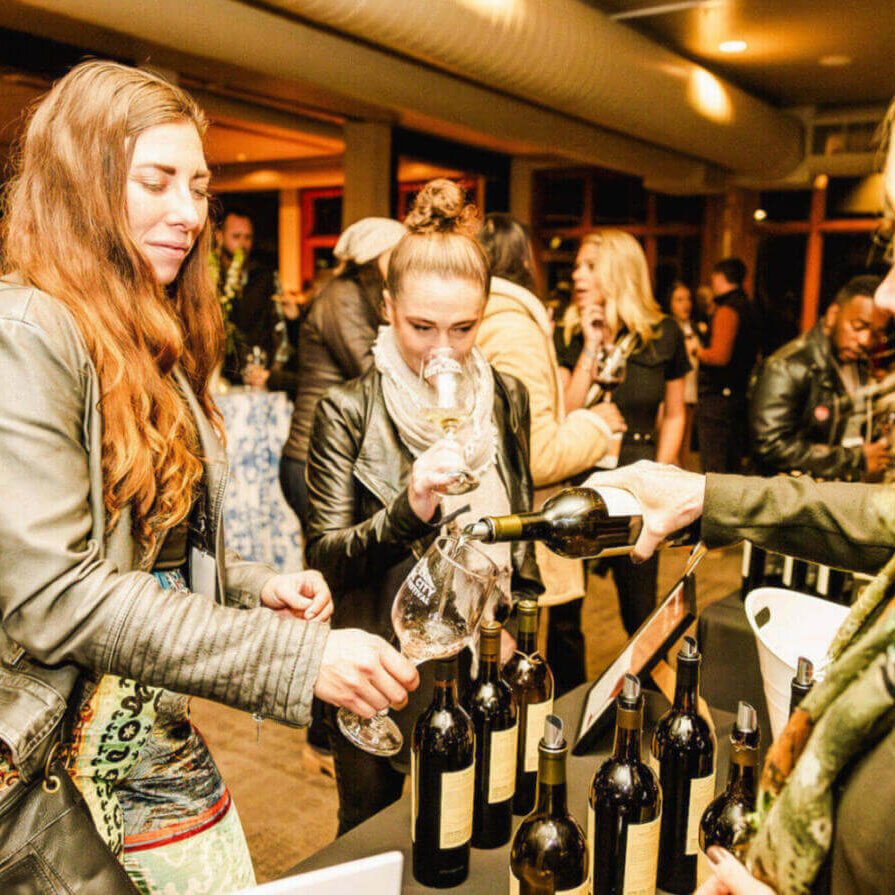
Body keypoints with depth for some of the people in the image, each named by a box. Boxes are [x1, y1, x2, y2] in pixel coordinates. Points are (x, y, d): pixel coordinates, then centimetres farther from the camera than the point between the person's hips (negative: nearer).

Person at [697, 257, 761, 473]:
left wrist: (695, 351, -5)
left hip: (718, 396, -10)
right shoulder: (747, 307, 15)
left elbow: (719, 356, -22)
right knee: (733, 467, 15)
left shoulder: (726, 310, -14)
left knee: (714, 468, -7)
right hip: (740, 394, 10)